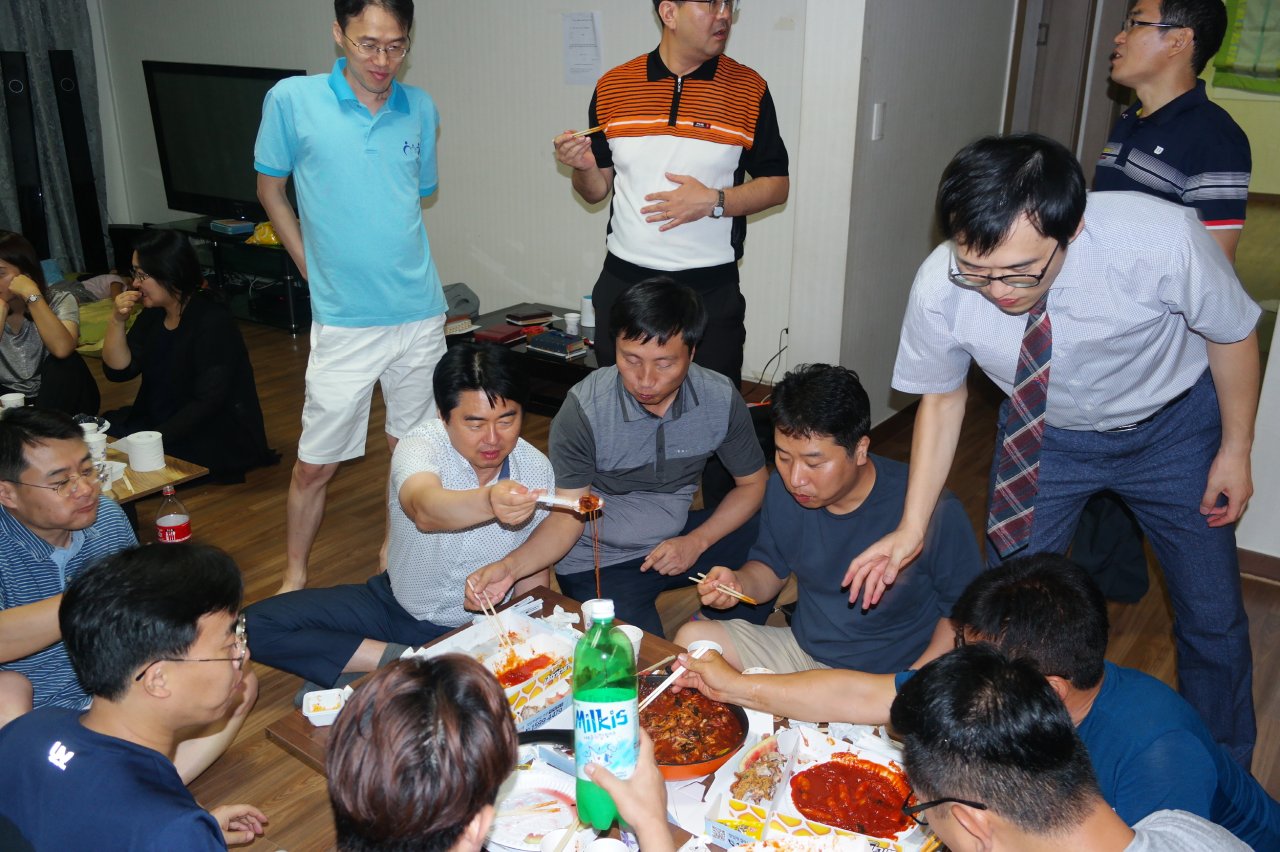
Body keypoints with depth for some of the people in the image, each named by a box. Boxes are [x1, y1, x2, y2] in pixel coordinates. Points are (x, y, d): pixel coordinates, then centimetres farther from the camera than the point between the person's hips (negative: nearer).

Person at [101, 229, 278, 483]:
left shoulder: (214, 322, -19)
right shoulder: (153, 315, 6)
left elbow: (208, 402, -24)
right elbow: (118, 371, 3)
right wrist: (117, 321, -11)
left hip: (218, 437, -8)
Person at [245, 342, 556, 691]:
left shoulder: (537, 469, -12)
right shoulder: (421, 446, -22)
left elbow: (534, 572, 0)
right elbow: (425, 512, -48)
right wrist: (488, 502, -68)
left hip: (484, 626, 1)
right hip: (398, 605, -1)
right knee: (258, 625, -14)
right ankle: (399, 661, -18)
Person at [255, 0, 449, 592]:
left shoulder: (421, 109, 4)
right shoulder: (293, 100, -4)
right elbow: (270, 189, 7)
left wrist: (400, 265, 9)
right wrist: (316, 269, 3)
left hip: (420, 311, 3)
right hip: (343, 318, -3)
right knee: (315, 463, 4)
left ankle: (396, 547, 37)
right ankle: (294, 576, 25)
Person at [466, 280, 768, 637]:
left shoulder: (721, 399, -14)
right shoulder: (583, 409, -23)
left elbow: (752, 483, 0)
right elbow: (568, 517, -19)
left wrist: (696, 541, -14)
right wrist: (510, 566, -37)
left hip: (675, 542, 4)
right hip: (600, 565, -4)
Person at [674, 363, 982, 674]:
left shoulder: (933, 510, -22)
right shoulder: (782, 487, -7)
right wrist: (739, 583, -12)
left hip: (889, 675, -5)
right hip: (801, 649, 6)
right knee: (691, 639, -9)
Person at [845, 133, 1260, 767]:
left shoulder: (1163, 242, -37)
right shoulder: (940, 287, -31)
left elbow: (1232, 334, -14)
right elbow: (942, 397, -11)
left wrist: (1236, 448, -3)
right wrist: (912, 530, -15)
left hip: (1173, 427, 0)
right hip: (1047, 432, 1)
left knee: (1212, 618, 10)